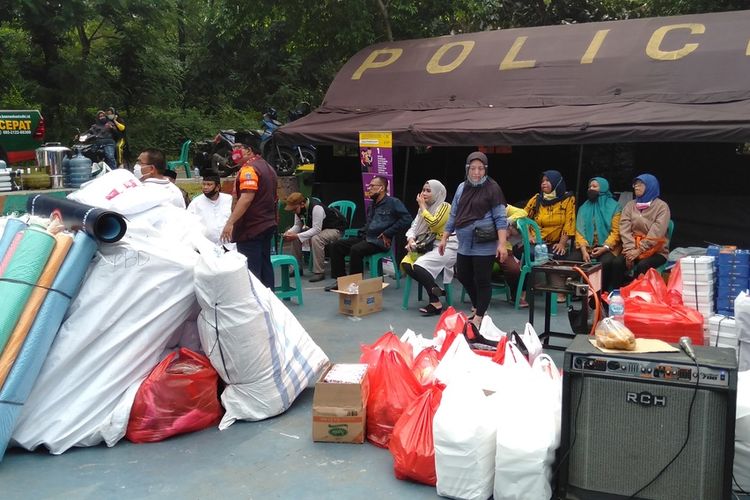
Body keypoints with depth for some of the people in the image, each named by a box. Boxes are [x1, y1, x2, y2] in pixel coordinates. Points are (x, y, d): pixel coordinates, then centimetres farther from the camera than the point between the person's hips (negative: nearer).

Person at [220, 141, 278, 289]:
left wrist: (230, 222, -30)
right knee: (265, 264, 14)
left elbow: (247, 197, -27)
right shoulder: (268, 167, 16)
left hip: (251, 227, -10)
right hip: (268, 225, 10)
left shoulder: (249, 168, -15)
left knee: (251, 270, -7)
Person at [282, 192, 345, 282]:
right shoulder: (299, 209, -9)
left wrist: (297, 236, -40)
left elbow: (316, 230, -36)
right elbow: (297, 226, 1)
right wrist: (289, 232, -20)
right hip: (316, 228, 9)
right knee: (294, 236, -3)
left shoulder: (316, 208, -34)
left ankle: (319, 272, -26)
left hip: (334, 228, -9)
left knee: (315, 239, -36)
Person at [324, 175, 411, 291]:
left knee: (356, 250, -34)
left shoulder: (393, 202, -4)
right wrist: (363, 232, 15)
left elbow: (406, 219, -16)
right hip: (365, 238, 9)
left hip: (379, 241, -8)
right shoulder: (372, 205, 21)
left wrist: (388, 234, -15)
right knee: (335, 246, -3)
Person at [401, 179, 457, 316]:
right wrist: (410, 239, -9)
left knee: (419, 266, -29)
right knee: (406, 264, -14)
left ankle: (436, 303, -19)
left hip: (446, 247, -8)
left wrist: (422, 206, -11)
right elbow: (414, 226, 13)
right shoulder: (426, 207, 15)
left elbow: (433, 224, -22)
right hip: (428, 245, 8)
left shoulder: (445, 206, -8)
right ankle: (436, 290, -4)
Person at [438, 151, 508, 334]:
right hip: (464, 244, 6)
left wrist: (502, 244, -19)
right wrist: (444, 238, 13)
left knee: (482, 281, 1)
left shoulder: (492, 188, -8)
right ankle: (476, 308, 37)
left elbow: (500, 218, -11)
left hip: (484, 246, -6)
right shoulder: (462, 187, 9)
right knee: (463, 277, 16)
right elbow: (453, 215, 15)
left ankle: (478, 318, 12)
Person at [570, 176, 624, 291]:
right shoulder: (584, 208, 13)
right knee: (573, 259, -26)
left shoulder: (613, 207, 3)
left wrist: (605, 248, -20)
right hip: (586, 246, 3)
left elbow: (616, 231, -5)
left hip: (606, 247, -3)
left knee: (606, 262, -34)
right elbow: (580, 230, 3)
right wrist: (583, 250, -13)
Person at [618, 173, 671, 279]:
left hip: (656, 251, -3)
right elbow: (625, 229, -2)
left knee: (642, 266, -34)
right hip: (633, 249, 3)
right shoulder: (630, 205, 10)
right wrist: (630, 250, -16)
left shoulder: (661, 206, -3)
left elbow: (656, 233, -13)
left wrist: (639, 251, -20)